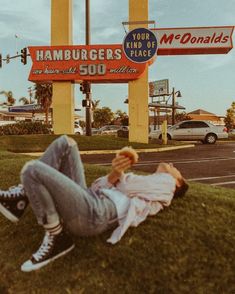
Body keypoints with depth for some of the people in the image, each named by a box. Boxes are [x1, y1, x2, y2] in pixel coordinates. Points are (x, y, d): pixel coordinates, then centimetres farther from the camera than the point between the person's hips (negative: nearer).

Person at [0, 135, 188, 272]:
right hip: (90, 199, 9)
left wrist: (118, 174, 17)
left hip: (95, 213, -9)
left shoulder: (166, 182, 10)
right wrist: (115, 173, -4)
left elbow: (126, 187, -4)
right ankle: (21, 198, -2)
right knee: (65, 143, 5)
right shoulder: (148, 183, 31)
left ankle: (57, 239, -9)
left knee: (32, 170, -18)